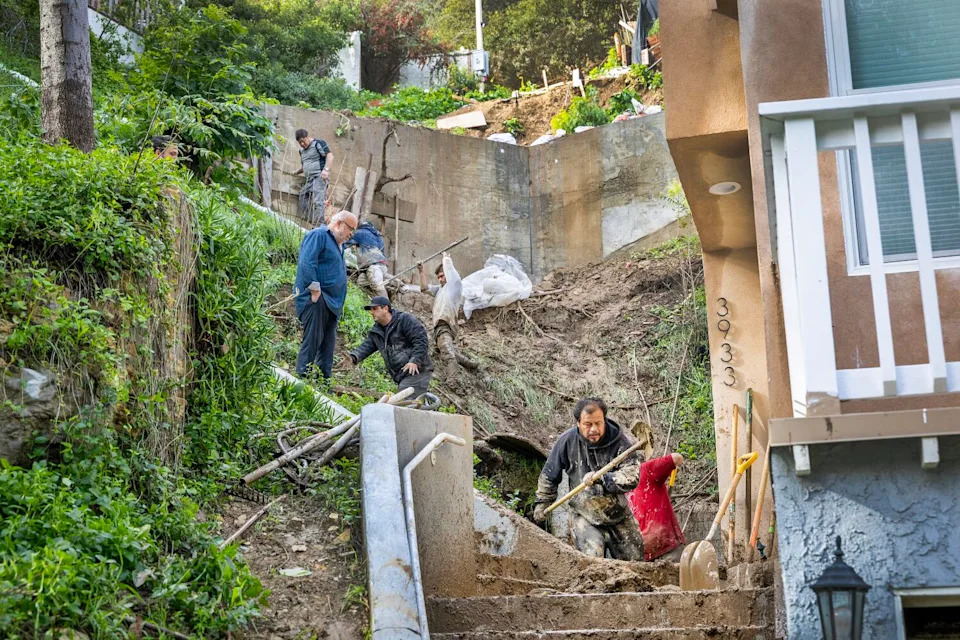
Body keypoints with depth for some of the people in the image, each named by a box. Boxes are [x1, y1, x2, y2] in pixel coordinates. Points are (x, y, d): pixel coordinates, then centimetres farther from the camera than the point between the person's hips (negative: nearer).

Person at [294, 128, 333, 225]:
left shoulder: (318, 144, -2)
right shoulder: (302, 150, 23)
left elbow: (330, 155, -13)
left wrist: (326, 169, -25)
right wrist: (297, 173, 24)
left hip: (319, 177, -10)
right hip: (309, 180, 10)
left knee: (318, 202, -21)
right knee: (303, 204, 2)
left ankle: (320, 224, -26)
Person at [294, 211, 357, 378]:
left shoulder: (338, 244, 23)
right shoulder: (318, 235, -7)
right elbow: (307, 263, -20)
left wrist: (339, 304, 20)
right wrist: (315, 290, -22)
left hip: (331, 302, 10)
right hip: (316, 300, -10)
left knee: (328, 344, 9)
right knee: (312, 340, -13)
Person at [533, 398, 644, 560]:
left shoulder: (618, 441, -14)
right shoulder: (567, 441, -11)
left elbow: (632, 476, -24)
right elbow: (549, 474, 5)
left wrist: (601, 478, -36)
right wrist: (542, 502, 14)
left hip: (618, 515, 1)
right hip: (583, 515, -1)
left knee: (635, 560, 10)